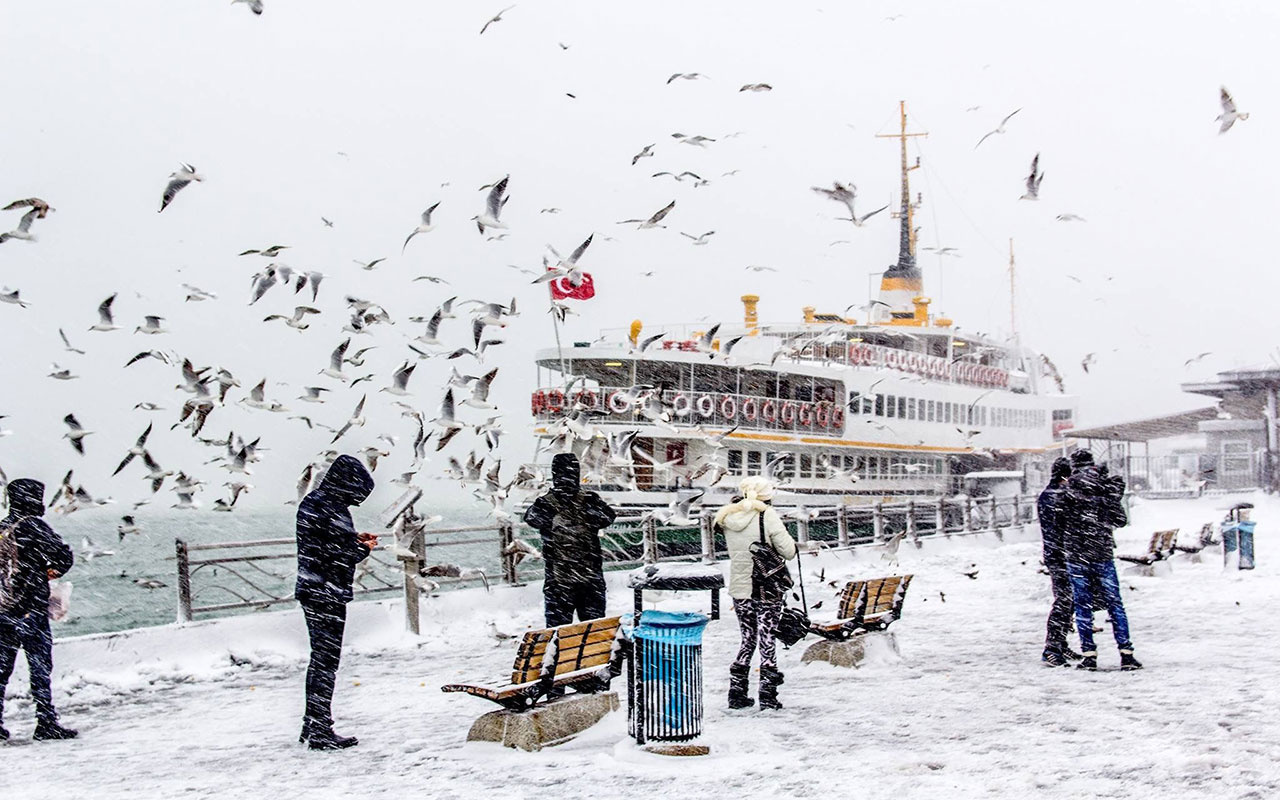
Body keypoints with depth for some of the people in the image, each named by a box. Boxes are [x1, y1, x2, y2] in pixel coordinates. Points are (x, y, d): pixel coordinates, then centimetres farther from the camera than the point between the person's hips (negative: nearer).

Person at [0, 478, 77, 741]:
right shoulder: (33, 525, -11)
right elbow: (64, 555, -15)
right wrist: (54, 571, 6)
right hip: (31, 609, -7)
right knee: (40, 667, -3)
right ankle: (46, 723, -3)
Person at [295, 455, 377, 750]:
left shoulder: (312, 502, 11)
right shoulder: (330, 509, -20)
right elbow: (333, 557, -23)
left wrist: (354, 540, 11)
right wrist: (363, 549, -7)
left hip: (311, 592, 10)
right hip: (327, 595, -10)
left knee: (320, 659, 18)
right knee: (326, 662, -3)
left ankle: (312, 726, 27)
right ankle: (321, 733, 3)